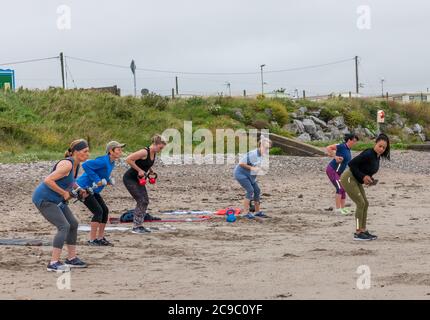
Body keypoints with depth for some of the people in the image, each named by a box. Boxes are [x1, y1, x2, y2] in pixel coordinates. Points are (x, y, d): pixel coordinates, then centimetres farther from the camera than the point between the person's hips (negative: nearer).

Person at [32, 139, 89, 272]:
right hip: (44, 199, -10)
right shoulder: (67, 164, -24)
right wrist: (64, 193, -22)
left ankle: (71, 258, 24)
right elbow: (48, 180, -30)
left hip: (57, 200, 10)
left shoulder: (76, 164, 5)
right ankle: (54, 263, -20)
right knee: (64, 226, -19)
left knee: (73, 224, 13)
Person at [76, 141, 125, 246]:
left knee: (105, 210, 7)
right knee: (98, 211, -14)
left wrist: (108, 181, 3)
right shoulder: (103, 161, -24)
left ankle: (100, 238, 15)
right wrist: (96, 180, -28)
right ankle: (92, 239, -7)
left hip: (93, 190, 10)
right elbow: (85, 165, -32)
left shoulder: (111, 163, 7)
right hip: (84, 188, -10)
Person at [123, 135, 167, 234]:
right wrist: (139, 170, -26)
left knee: (145, 201, 7)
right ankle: (135, 227, -6)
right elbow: (128, 159, -29)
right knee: (141, 201, -12)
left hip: (138, 179, 9)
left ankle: (140, 225, 15)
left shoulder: (153, 153, 2)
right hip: (129, 179, -9)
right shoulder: (144, 152, -25)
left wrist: (151, 171, 7)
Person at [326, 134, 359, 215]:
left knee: (343, 189, 7)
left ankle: (343, 208, 12)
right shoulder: (342, 146, -17)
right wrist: (335, 157, -28)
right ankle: (338, 209, -13)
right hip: (331, 170, -9)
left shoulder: (348, 149, 9)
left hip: (337, 172, 9)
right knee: (340, 188, -15)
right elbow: (328, 148, -22)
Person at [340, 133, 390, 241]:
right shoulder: (368, 154, -22)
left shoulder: (377, 157, 7)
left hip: (356, 180, 10)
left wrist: (370, 179, 0)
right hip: (348, 178, -10)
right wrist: (363, 177, -22)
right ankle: (358, 232, -8)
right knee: (361, 203, -12)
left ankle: (363, 230, 15)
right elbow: (351, 164, -23)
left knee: (365, 204, 9)